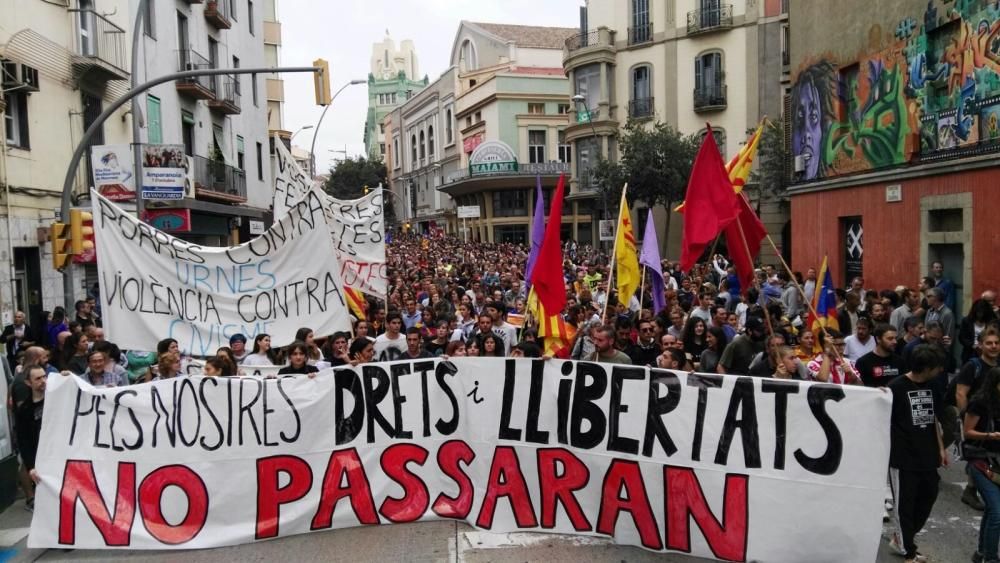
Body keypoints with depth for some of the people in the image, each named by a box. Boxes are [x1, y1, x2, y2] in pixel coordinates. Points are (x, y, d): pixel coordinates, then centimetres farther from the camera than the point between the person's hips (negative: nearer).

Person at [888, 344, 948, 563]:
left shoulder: (932, 387, 8)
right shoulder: (896, 387, -13)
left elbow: (934, 419, 18)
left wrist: (941, 448, 18)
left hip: (928, 456, 7)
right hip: (903, 458, -7)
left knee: (928, 498, 14)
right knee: (905, 504, 2)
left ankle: (901, 538, 32)